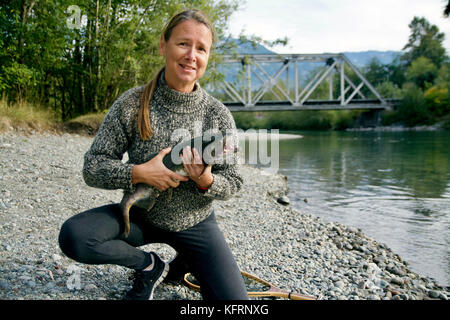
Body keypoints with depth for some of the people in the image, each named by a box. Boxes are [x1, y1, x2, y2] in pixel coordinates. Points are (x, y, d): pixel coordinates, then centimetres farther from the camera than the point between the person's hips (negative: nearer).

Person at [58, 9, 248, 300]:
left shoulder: (218, 114, -11)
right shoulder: (132, 104, -13)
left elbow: (234, 183, -6)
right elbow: (93, 167, -12)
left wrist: (206, 181, -28)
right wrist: (138, 173, -29)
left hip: (195, 222, 0)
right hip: (141, 214, 0)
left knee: (234, 302, -14)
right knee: (73, 236, -26)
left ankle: (187, 262, 18)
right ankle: (149, 265, 2)